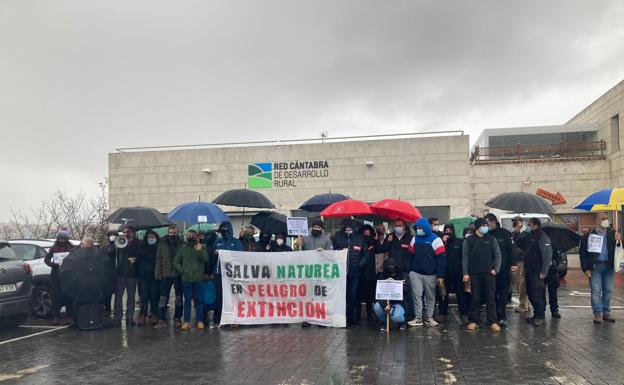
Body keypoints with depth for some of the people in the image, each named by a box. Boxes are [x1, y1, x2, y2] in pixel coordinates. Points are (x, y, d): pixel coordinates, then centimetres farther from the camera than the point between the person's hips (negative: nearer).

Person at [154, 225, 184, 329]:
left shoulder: (181, 243, 1)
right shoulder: (162, 243, 4)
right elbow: (158, 259, 4)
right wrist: (158, 273, -3)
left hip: (179, 274, 0)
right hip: (166, 274, 0)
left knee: (179, 297, 8)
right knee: (163, 298, 0)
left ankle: (177, 319, 18)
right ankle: (161, 320, 5)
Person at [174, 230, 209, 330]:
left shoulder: (201, 247, 4)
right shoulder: (183, 248, 9)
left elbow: (205, 259, -10)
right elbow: (175, 262, 10)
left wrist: (200, 251, -25)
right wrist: (181, 270, -3)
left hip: (198, 278, -1)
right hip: (186, 279, 1)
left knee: (199, 300, 3)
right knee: (187, 300, 5)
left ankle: (200, 321, 9)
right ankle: (186, 321, 8)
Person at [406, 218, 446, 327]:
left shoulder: (435, 240, -8)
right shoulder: (414, 239, 6)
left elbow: (441, 258, -10)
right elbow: (411, 256, 12)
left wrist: (440, 275, -14)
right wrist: (410, 270, 6)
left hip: (431, 274, -2)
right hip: (415, 273, 2)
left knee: (430, 296, 8)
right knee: (417, 295, -3)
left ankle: (429, 317, 19)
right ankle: (418, 318, 3)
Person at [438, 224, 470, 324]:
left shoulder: (460, 242, 3)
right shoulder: (441, 242, 5)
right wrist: (443, 243, -14)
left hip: (458, 273, -1)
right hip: (445, 272, 1)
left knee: (461, 293, -3)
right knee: (443, 293, 8)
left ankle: (464, 314, 0)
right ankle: (442, 312, 19)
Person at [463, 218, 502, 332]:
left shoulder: (491, 239, 8)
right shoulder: (469, 240, 3)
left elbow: (497, 255, 7)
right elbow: (465, 257, 2)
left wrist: (496, 269, -5)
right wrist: (465, 273, -4)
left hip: (489, 273, 1)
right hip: (474, 274, -1)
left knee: (490, 298, 0)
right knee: (475, 298, 3)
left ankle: (492, 322, 4)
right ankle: (474, 321, 11)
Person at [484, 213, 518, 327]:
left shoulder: (505, 233, -1)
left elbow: (512, 248, -4)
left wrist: (513, 263, -13)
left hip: (504, 270, -3)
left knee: (503, 293, -1)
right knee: (492, 294, 5)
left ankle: (501, 317, 2)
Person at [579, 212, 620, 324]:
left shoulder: (612, 234, 7)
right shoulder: (588, 236, -1)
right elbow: (583, 253, -1)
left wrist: (618, 241, -14)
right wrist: (586, 268, -7)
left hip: (608, 266, 3)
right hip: (595, 266, -3)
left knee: (608, 290, 9)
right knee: (596, 291, -2)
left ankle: (606, 312, 21)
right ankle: (597, 313, 5)